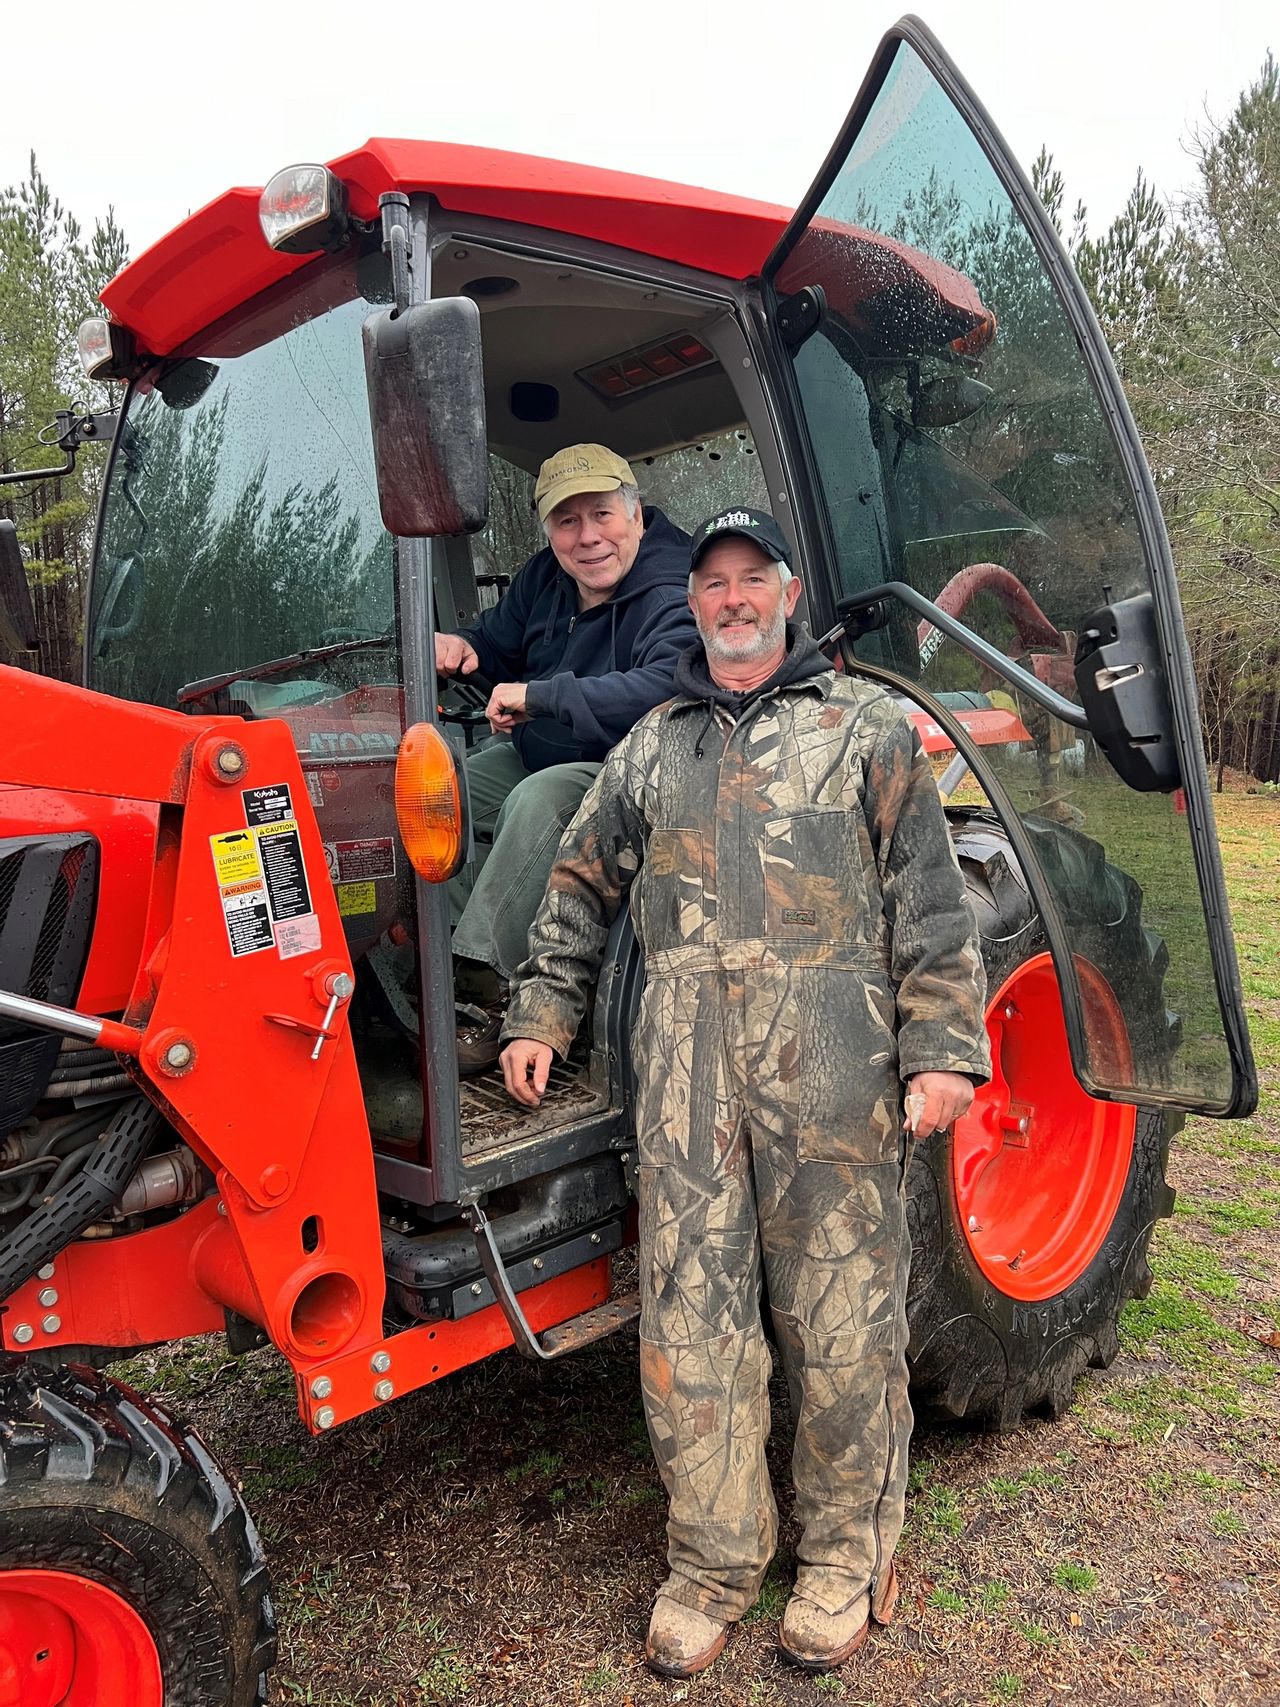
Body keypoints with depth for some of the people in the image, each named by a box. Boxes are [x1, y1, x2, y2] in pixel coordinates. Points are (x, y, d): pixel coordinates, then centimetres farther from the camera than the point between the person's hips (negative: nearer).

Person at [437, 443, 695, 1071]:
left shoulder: (674, 595, -22)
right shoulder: (545, 577, 4)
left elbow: (664, 689, -41)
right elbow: (500, 638, 21)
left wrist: (539, 695, -36)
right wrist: (463, 644, -6)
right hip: (536, 757, 9)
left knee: (539, 800, -37)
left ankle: (492, 992, -33)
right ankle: (444, 950, -9)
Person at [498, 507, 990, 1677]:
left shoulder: (865, 727, 9)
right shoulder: (652, 747, 19)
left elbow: (929, 901, 2)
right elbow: (581, 889, 22)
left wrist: (942, 1047, -6)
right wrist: (539, 1017, 16)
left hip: (832, 1048, -3)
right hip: (686, 1047, 3)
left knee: (839, 1305, 5)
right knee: (690, 1305, 6)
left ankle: (849, 1554, 26)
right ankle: (715, 1557, 23)